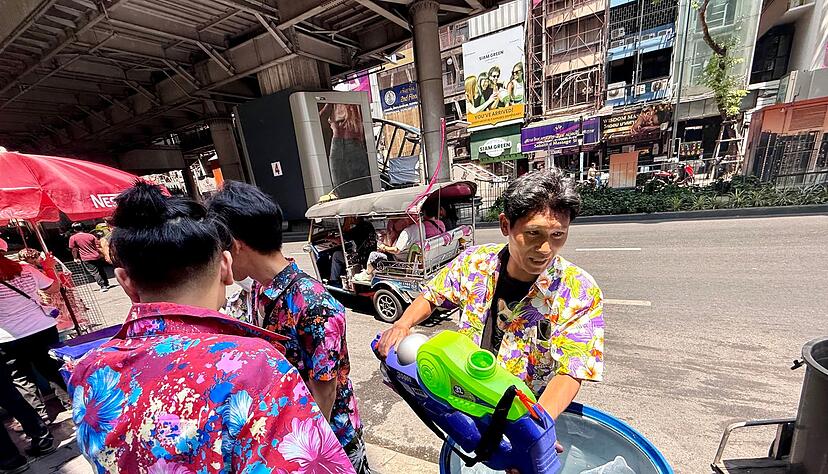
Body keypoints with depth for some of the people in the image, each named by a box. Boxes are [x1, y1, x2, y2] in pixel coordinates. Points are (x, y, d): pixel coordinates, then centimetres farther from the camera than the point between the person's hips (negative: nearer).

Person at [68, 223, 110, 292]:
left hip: (86, 259, -3)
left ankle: (103, 286, -8)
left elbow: (74, 250, 0)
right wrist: (101, 254, 15)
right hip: (97, 257, 3)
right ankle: (106, 284, 23)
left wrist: (76, 258, 12)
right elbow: (98, 246, 3)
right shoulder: (91, 235, 3)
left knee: (94, 273, -3)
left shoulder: (72, 238, -3)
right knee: (102, 271, 15)